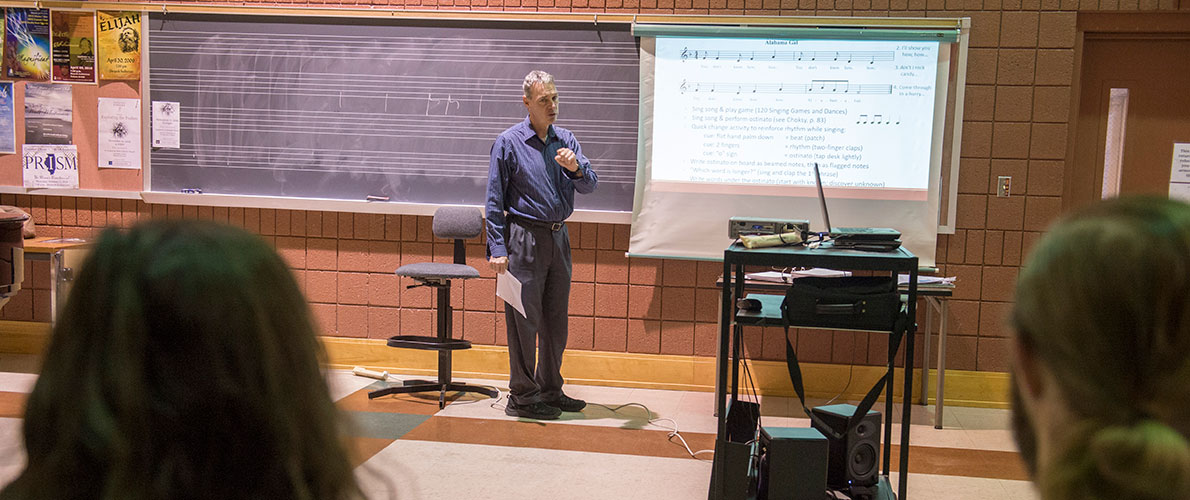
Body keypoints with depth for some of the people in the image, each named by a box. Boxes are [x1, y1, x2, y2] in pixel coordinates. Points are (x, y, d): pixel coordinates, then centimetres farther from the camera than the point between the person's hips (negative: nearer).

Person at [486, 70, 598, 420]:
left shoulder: (566, 140, 10)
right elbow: (495, 201, -4)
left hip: (559, 237, 6)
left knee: (556, 319, 12)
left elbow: (589, 186, 4)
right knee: (524, 319, -3)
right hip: (525, 237, -5)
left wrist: (576, 168, -18)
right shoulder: (509, 142, -4)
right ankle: (522, 397, 8)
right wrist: (498, 248, -11)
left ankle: (550, 391, 24)